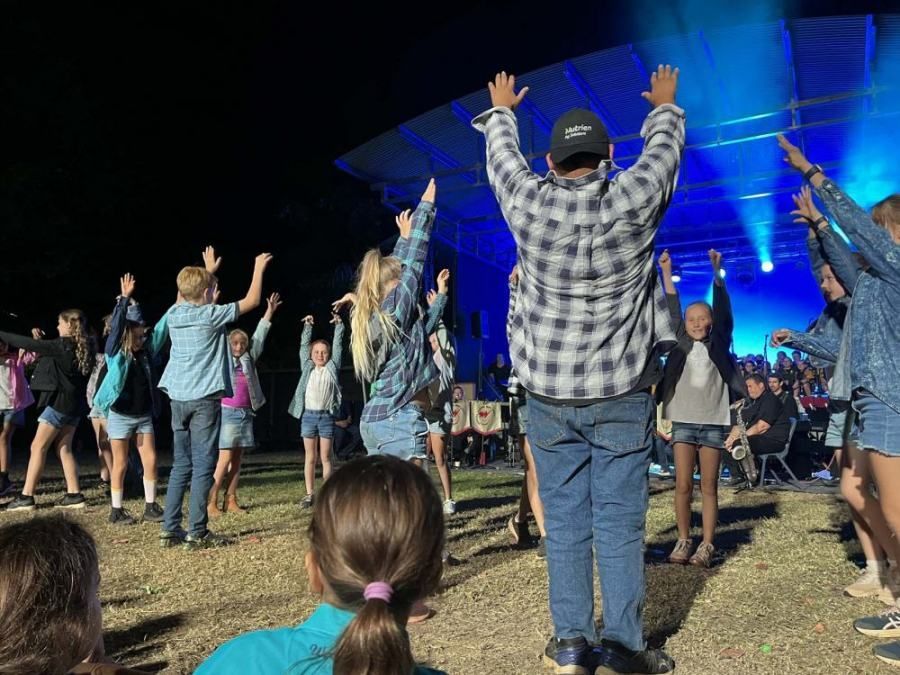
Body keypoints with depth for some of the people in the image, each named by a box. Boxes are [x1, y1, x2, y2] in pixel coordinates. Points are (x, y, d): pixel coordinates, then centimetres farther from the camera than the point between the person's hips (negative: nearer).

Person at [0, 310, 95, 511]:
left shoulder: (64, 345, -13)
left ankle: (26, 496, 1)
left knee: (38, 447, -2)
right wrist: (41, 340, 12)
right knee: (64, 448, 11)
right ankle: (74, 494, 8)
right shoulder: (83, 347, 11)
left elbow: (31, 345, -13)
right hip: (74, 403, 8)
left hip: (60, 401, -8)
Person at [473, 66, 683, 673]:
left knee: (564, 519, 10)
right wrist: (665, 106, 37)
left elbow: (502, 156, 19)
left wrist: (501, 111, 40)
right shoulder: (633, 201, -6)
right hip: (621, 393, -1)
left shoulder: (527, 203, -4)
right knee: (619, 521, 5)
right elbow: (665, 148, 15)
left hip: (548, 391, 2)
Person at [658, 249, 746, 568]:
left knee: (709, 486, 3)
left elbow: (723, 310, -3)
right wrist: (667, 272, -3)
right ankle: (683, 540, 9)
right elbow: (671, 312, 2)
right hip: (683, 421, 0)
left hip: (713, 422, 0)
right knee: (683, 485, -1)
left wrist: (716, 270, -12)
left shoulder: (718, 344, 6)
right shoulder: (680, 345, 7)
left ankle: (707, 545, 8)